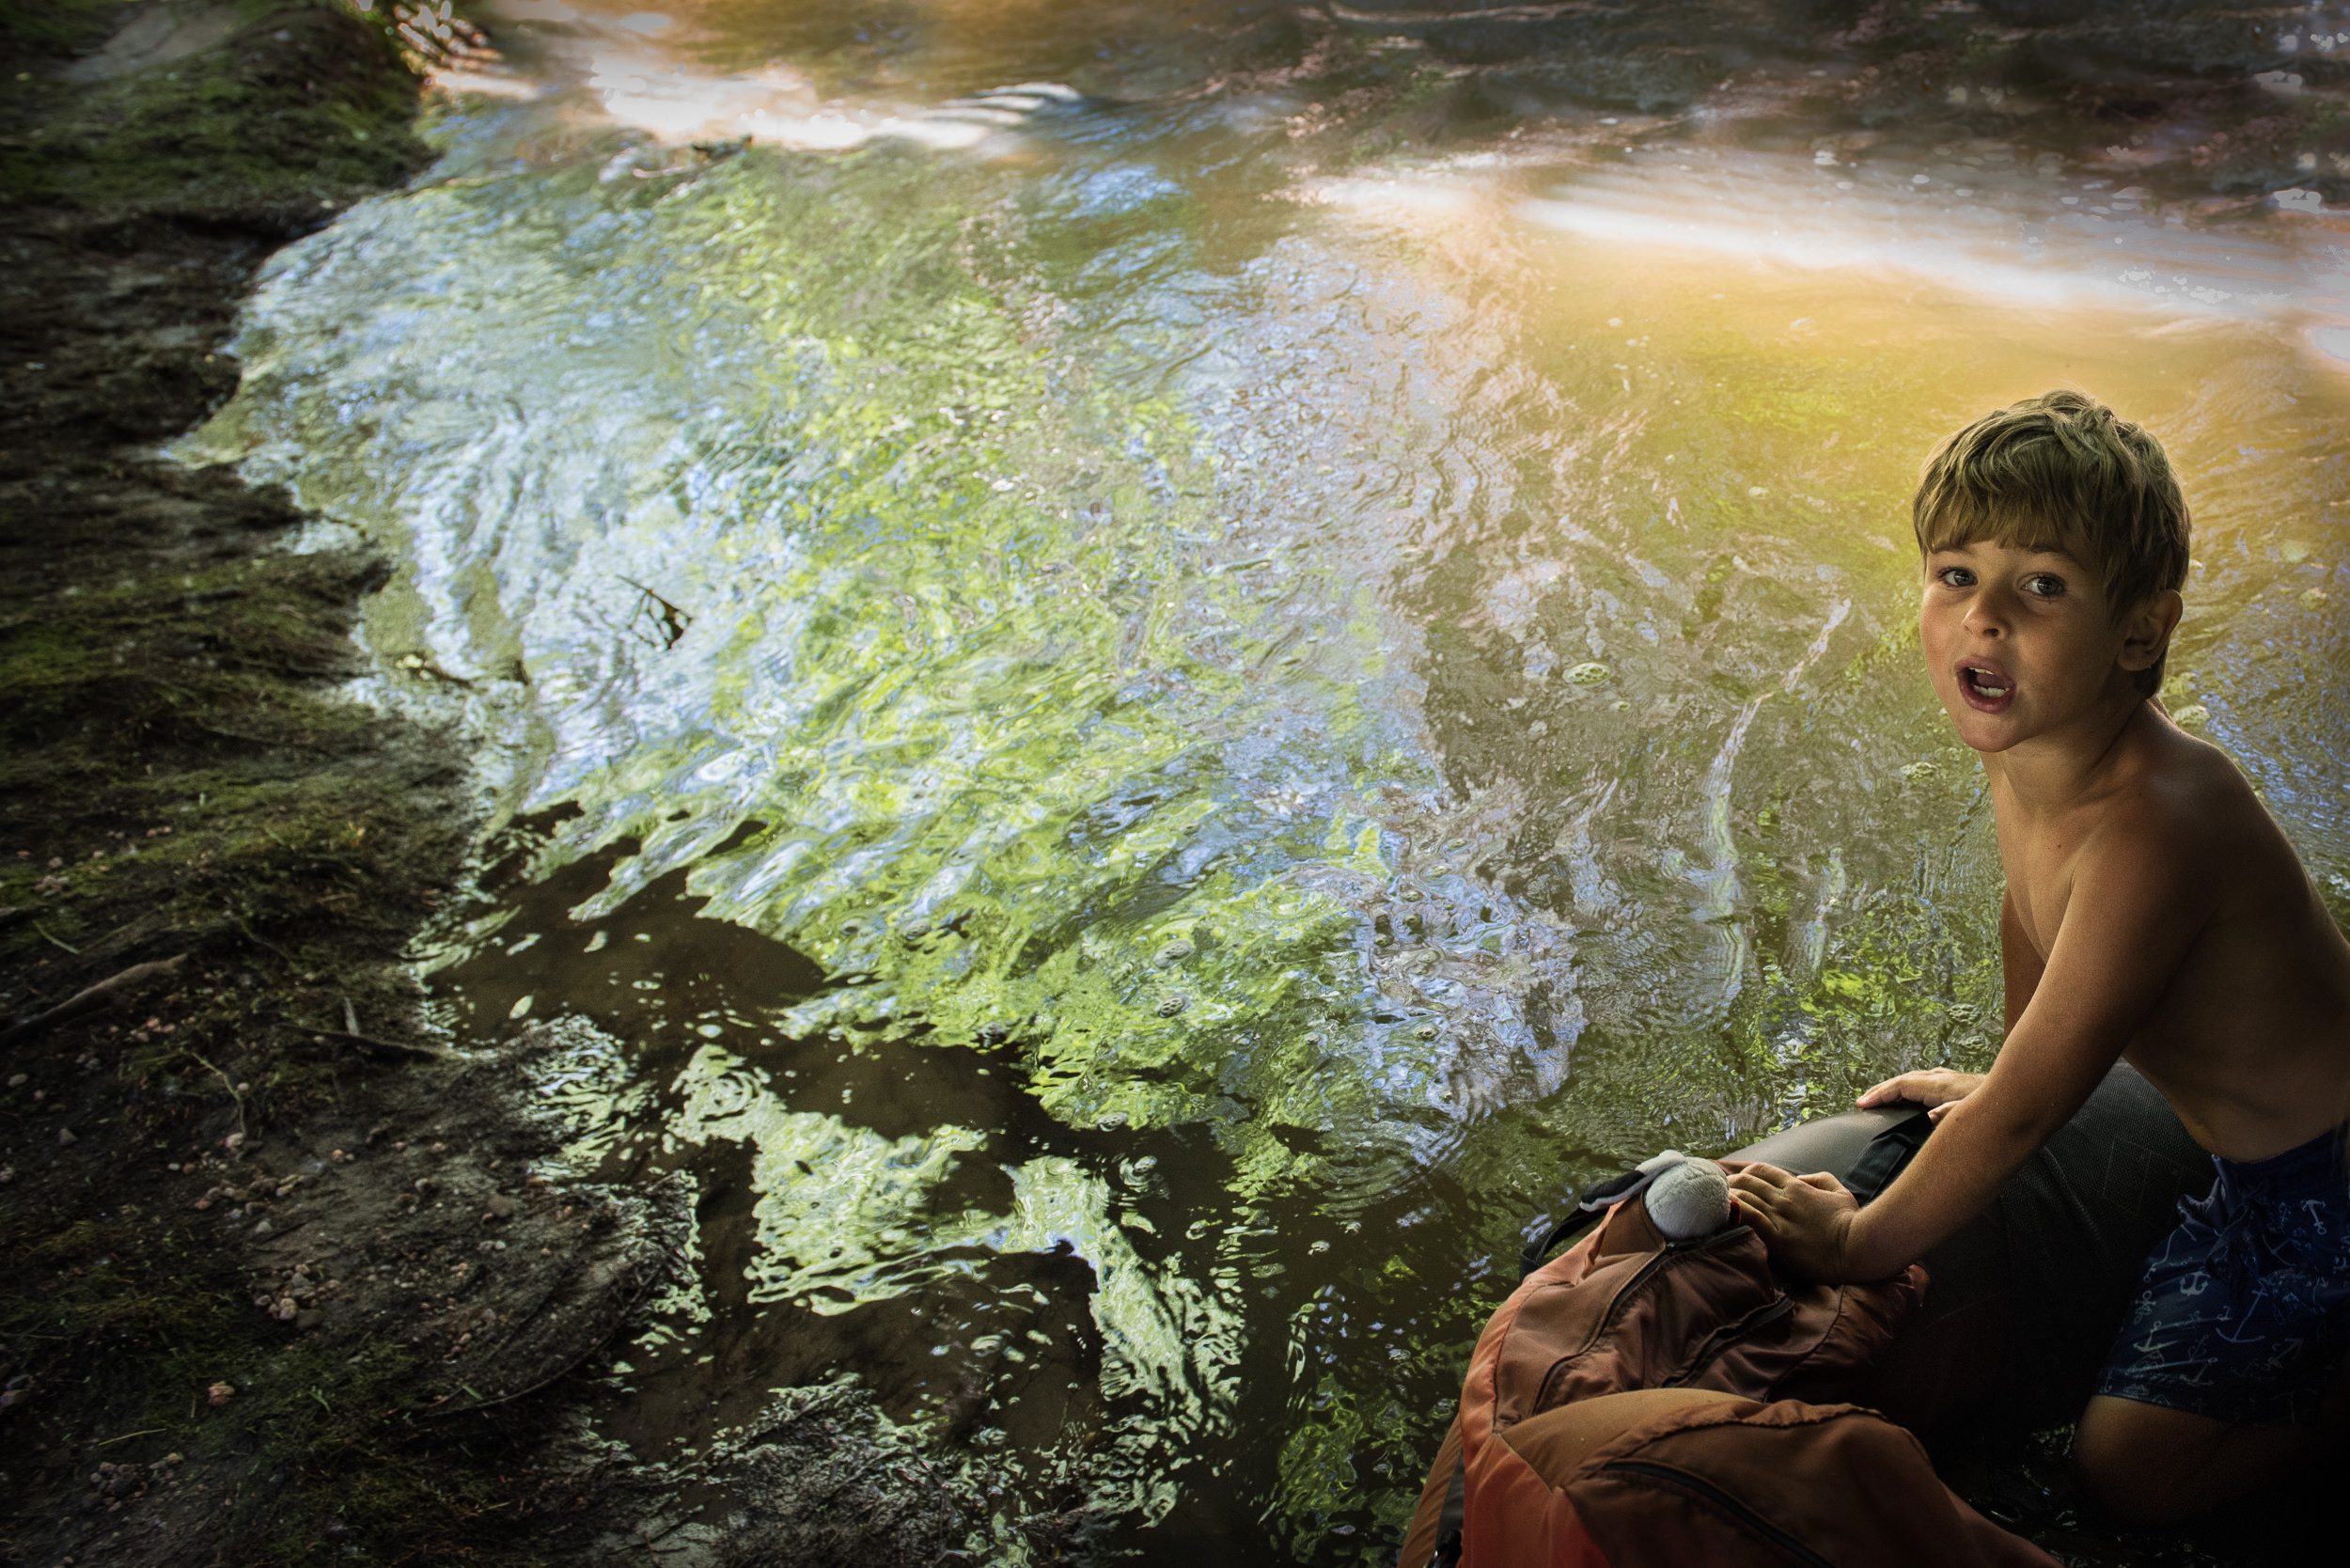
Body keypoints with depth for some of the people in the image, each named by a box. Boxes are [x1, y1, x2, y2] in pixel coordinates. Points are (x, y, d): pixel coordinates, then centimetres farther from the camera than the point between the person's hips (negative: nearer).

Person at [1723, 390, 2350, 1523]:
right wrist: (2009, 1072, 23)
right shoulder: (2025, 744, -11)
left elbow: (2025, 1111, -29)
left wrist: (1864, 1241, -17)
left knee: (2131, 1469, -6)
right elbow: (2031, 904, 12)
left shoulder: (2150, 831, -38)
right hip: (2252, 1131, 9)